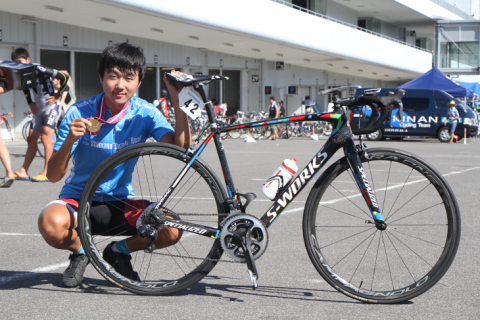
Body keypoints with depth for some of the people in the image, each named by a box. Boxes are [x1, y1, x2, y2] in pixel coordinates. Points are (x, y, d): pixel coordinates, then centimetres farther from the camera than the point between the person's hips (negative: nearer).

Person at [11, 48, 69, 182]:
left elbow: (64, 77, -21)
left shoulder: (38, 69, -19)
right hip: (39, 109, 8)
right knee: (31, 140, 6)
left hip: (51, 107, -8)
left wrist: (58, 95, -13)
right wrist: (30, 103, 15)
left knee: (45, 137, -17)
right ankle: (23, 172, 9)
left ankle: (46, 173, -17)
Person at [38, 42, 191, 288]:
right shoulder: (79, 113, -13)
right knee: (51, 224, -36)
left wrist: (178, 101, -26)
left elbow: (182, 149, -20)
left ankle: (119, 251, 8)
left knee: (172, 230, -24)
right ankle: (80, 251, 2)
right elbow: (53, 175, -15)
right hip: (78, 200, -2)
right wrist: (70, 140, -33)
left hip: (120, 204, 2)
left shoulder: (145, 114, -6)